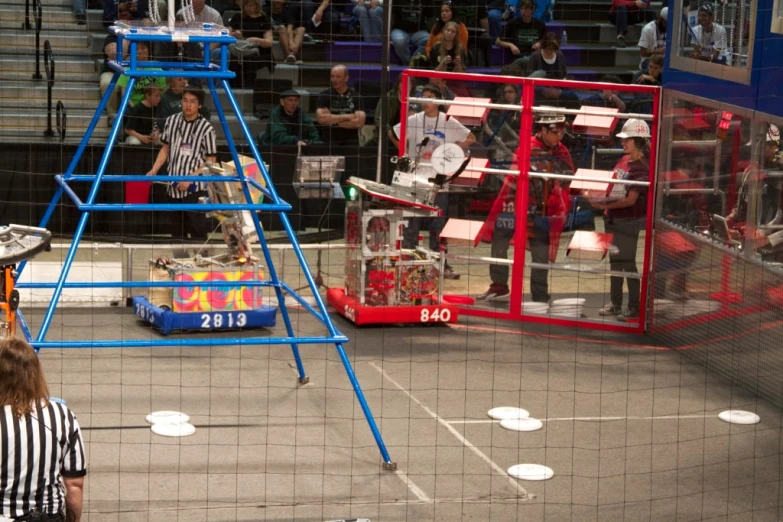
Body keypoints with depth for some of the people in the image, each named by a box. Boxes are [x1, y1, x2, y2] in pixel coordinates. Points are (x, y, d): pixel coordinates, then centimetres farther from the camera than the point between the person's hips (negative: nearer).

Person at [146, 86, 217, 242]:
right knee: (176, 229, 12)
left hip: (195, 188, -5)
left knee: (198, 229, -9)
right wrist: (154, 170, 4)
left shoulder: (206, 128, -10)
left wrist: (190, 178, -16)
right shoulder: (171, 121, 4)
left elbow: (211, 160, -7)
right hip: (174, 186, 5)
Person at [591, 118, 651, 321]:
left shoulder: (641, 167, -18)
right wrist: (601, 196, 5)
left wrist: (605, 205, -24)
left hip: (629, 221, -9)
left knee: (627, 262, -2)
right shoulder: (624, 160, 7)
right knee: (615, 260, 16)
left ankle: (634, 308, 8)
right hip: (612, 218, 9)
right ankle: (615, 303, 27)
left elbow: (631, 199, -22)